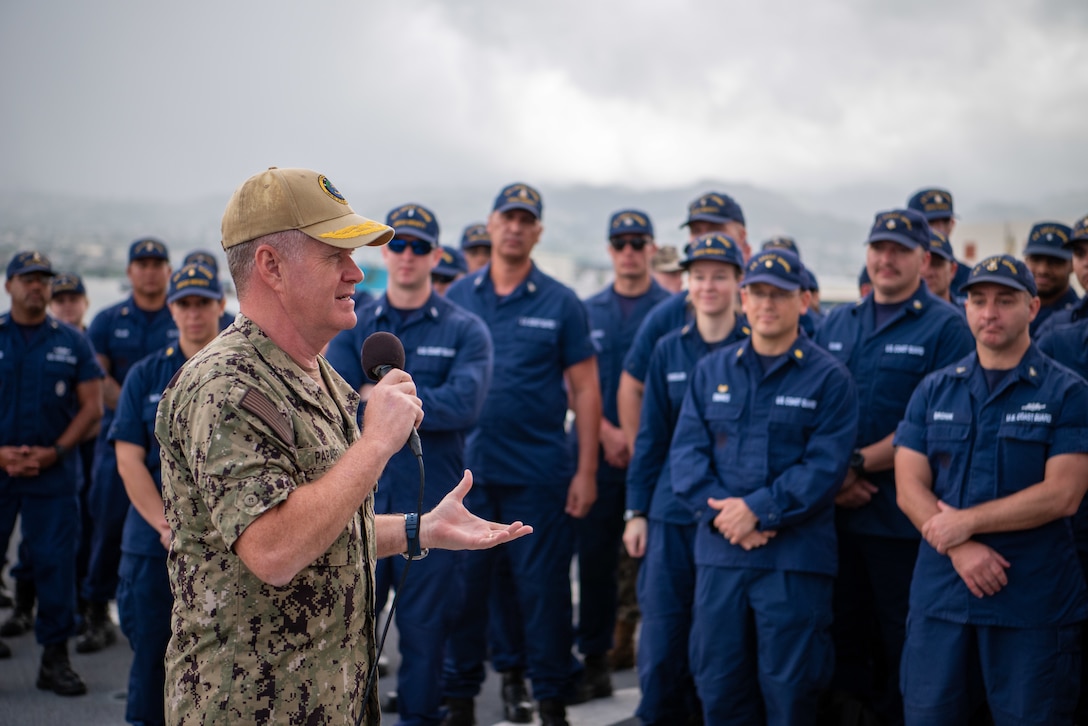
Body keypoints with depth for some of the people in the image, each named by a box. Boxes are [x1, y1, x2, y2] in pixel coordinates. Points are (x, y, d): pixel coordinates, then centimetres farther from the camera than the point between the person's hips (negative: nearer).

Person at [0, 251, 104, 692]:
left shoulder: (72, 343, 6)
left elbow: (92, 406, 4)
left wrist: (54, 451, -7)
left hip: (54, 472, 0)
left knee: (55, 562, 0)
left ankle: (55, 658, 10)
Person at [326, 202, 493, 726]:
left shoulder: (465, 331, 2)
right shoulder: (352, 326, 9)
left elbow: (464, 403, -14)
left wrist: (378, 398, -11)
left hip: (432, 501, -2)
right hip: (362, 492, 2)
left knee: (424, 623, 6)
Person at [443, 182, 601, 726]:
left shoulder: (560, 304, 1)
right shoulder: (457, 298, 7)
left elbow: (585, 390, 1)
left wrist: (586, 471, -5)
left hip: (539, 471, -2)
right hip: (467, 470, 2)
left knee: (543, 587, 4)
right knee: (464, 583, 6)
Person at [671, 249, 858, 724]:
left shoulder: (828, 377, -1)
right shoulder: (711, 371, 12)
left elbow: (825, 465, -9)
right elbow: (686, 449, 5)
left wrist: (758, 508, -16)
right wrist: (721, 514, -10)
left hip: (795, 558, -4)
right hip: (718, 553, 4)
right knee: (718, 685, 9)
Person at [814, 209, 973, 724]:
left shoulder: (945, 328, -3)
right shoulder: (835, 325, 14)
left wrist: (859, 463, -15)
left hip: (903, 521, -5)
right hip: (835, 513, 5)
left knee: (902, 645, 3)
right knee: (841, 635, 11)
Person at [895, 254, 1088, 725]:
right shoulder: (934, 391, 9)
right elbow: (909, 488, 3)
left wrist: (967, 521, -12)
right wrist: (960, 549, -13)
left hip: (1035, 602, -3)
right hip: (940, 594, 3)